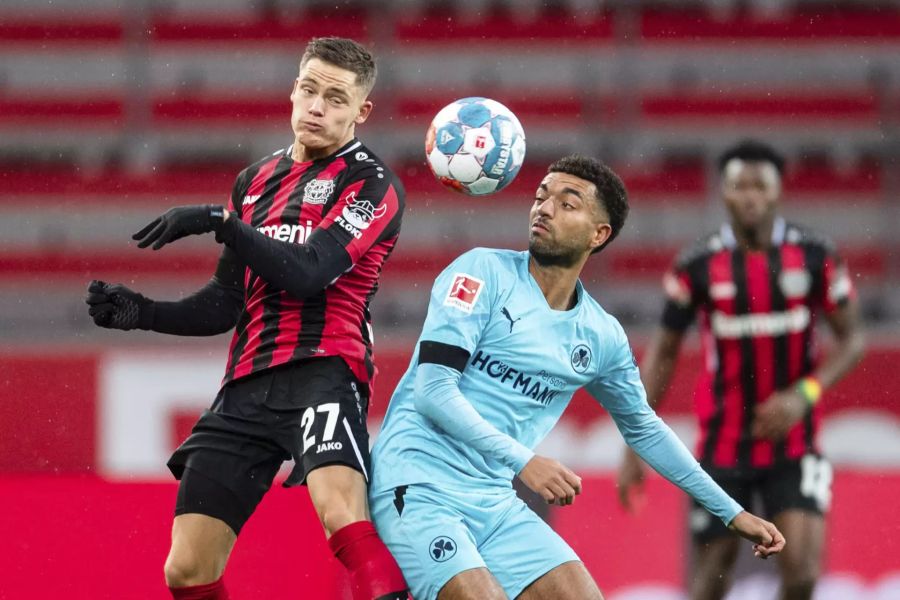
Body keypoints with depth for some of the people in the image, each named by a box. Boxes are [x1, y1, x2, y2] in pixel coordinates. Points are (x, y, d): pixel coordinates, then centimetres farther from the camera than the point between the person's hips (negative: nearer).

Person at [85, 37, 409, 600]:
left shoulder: (372, 184, 1)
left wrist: (221, 222, -22)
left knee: (339, 509, -36)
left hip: (322, 369, -6)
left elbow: (307, 273, -14)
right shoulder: (255, 180, 22)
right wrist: (143, 312, 9)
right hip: (248, 384, 6)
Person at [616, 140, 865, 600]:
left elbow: (851, 340, 2)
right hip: (723, 445, 0)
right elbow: (662, 353, 2)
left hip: (792, 440, 0)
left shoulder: (815, 257, -5)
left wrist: (804, 394, -16)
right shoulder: (698, 265, -6)